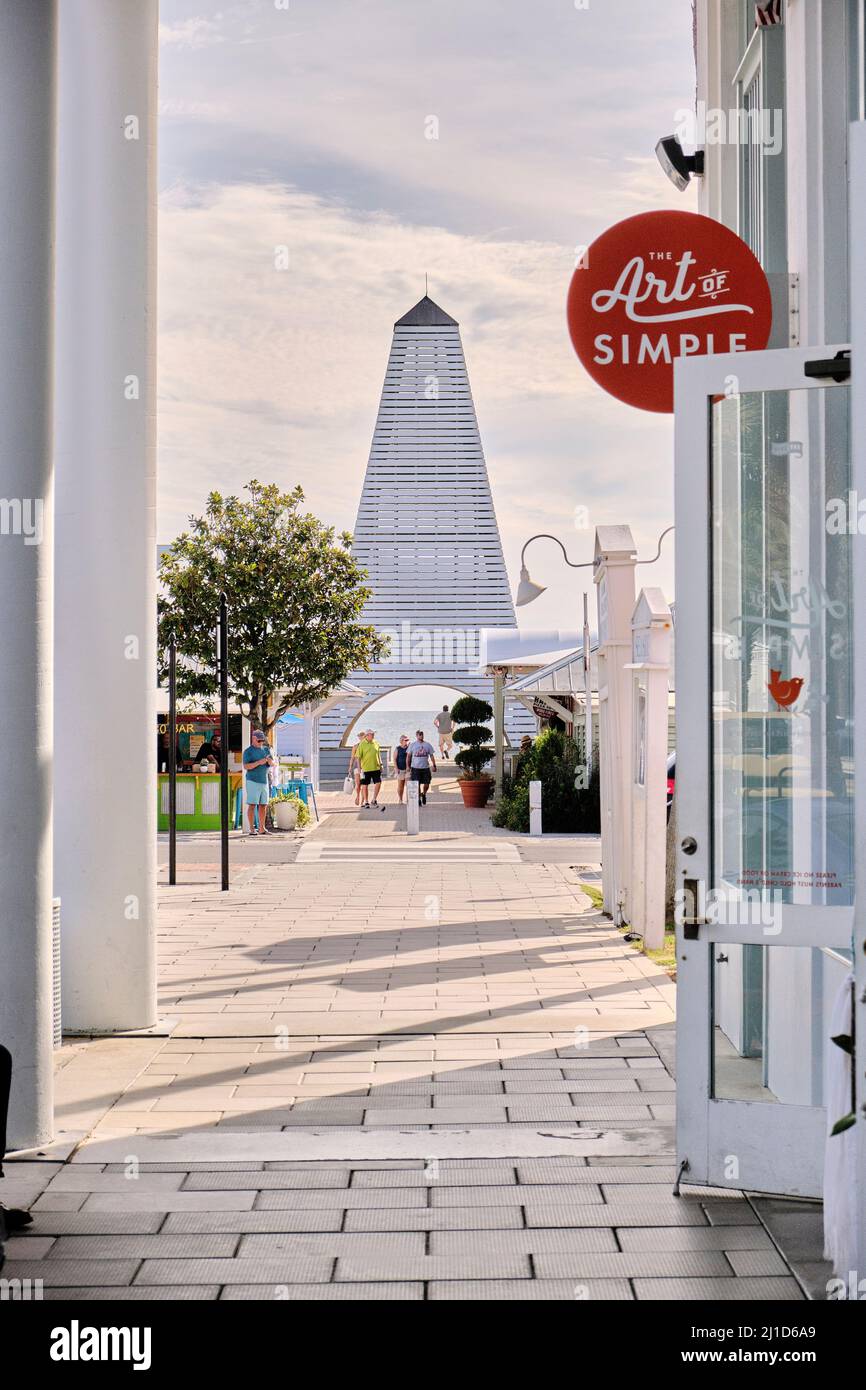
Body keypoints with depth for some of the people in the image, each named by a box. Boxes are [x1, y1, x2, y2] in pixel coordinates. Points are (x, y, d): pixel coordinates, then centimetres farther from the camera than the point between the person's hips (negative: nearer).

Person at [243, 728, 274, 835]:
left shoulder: (266, 749, 14)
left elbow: (273, 764, 12)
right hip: (253, 781, -6)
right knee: (252, 805, -6)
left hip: (264, 781, 6)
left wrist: (270, 761, -11)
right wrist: (259, 762, -23)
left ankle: (262, 828, 12)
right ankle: (252, 829, -4)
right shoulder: (248, 751, -3)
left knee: (263, 805, 6)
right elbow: (246, 766, -12)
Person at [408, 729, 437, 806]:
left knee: (426, 784, 2)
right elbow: (409, 756, 9)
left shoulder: (428, 745, 7)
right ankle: (418, 799, 9)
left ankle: (424, 795, 30)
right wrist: (408, 766, 4)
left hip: (425, 768, 1)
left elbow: (431, 756, 9)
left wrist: (434, 765, 2)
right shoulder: (413, 745, 4)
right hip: (415, 768, -1)